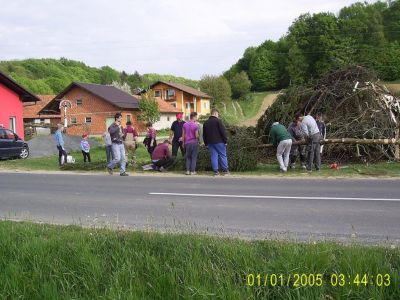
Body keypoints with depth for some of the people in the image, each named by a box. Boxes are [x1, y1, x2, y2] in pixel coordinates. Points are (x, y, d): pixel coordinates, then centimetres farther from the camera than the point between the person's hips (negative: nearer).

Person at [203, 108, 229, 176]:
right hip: (219, 142, -5)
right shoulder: (218, 121, -8)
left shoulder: (206, 123, 11)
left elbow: (204, 134, 15)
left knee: (214, 156, 5)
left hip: (210, 142, 5)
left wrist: (206, 143, 20)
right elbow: (223, 132, -11)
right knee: (223, 155, 4)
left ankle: (216, 171, 3)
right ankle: (225, 170, 7)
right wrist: (225, 140, -4)